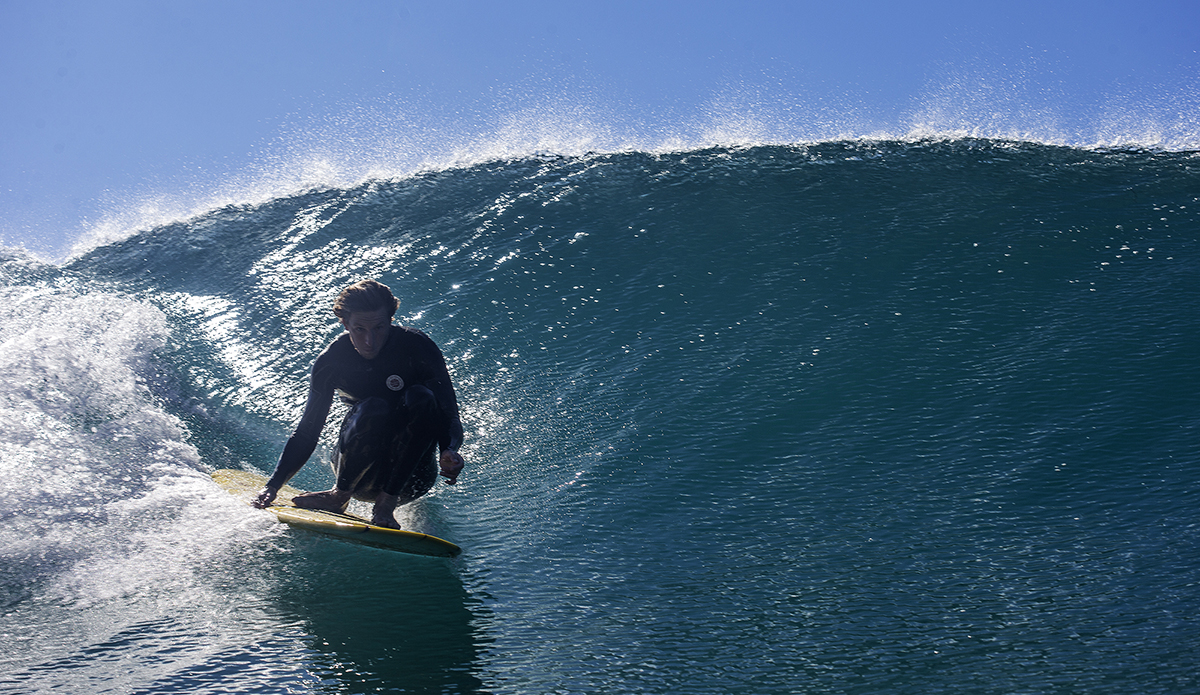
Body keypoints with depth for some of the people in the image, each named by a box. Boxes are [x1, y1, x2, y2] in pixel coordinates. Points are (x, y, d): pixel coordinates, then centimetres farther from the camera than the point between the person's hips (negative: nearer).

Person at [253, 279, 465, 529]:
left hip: (411, 477, 0)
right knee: (373, 408, -30)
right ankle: (341, 495, -11)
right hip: (362, 477, 0)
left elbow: (449, 414, -17)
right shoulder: (330, 363, -8)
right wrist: (273, 486, -12)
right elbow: (306, 434, -1)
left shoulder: (416, 347, -14)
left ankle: (387, 504, -26)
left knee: (421, 397, -28)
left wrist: (449, 451, -40)